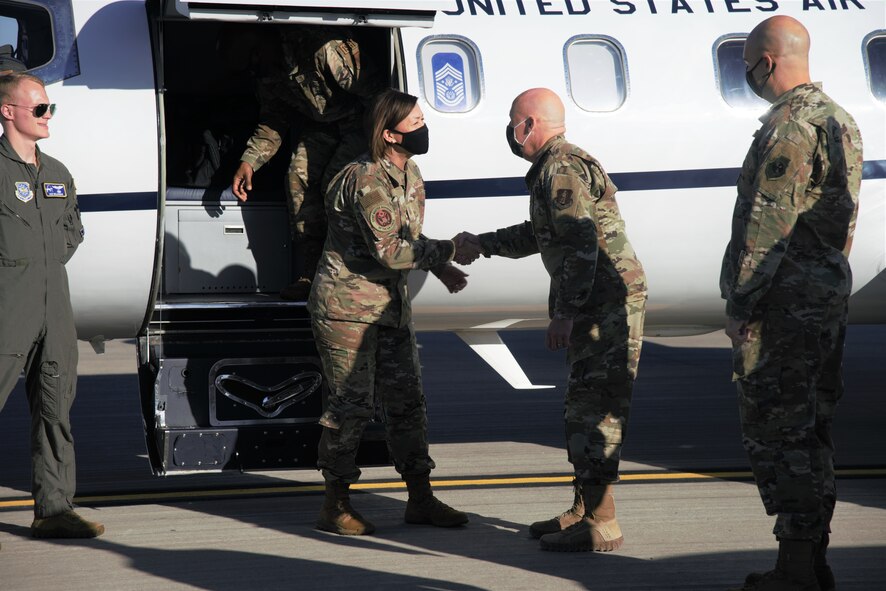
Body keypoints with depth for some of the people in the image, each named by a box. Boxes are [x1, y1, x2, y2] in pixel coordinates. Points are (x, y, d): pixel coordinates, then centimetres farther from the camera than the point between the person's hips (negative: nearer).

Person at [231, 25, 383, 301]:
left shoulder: (324, 48, -30)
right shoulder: (269, 72, -1)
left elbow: (372, 91, -29)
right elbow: (272, 121, 10)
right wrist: (249, 161, -3)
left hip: (360, 120, -7)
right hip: (321, 125, 7)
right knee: (299, 176, -11)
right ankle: (310, 274, -13)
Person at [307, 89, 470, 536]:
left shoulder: (410, 174, 8)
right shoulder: (367, 181, -21)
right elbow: (388, 251, -24)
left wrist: (441, 268, 3)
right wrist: (448, 251, -18)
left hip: (390, 305, 9)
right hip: (347, 305, -9)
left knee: (405, 399, 9)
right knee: (352, 403, -5)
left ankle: (420, 499, 17)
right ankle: (335, 507, 5)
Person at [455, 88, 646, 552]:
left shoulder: (562, 170, -14)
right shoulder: (552, 169, 21)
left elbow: (581, 245, -23)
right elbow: (538, 235, 35)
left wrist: (566, 313, -24)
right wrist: (482, 245, 37)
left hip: (607, 301, -11)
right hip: (595, 305, 11)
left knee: (594, 408, -11)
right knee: (584, 405, 16)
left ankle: (600, 525, -10)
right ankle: (585, 510, 24)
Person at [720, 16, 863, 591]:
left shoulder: (789, 127, -16)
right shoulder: (841, 121, 15)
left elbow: (767, 226, -20)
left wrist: (741, 305, -17)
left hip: (787, 301, -10)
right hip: (831, 289, 10)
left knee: (776, 431, -6)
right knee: (811, 430, 15)